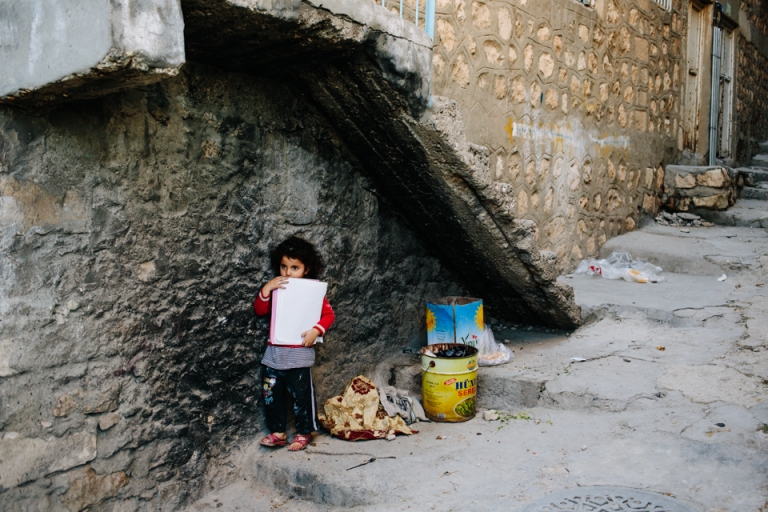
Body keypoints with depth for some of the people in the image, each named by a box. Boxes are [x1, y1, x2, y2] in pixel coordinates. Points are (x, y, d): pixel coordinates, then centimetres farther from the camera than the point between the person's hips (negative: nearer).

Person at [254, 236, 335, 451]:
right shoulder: (276, 288, 7)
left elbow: (329, 314, -6)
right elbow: (260, 310, 2)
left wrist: (316, 330, -21)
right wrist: (266, 289, -12)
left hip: (299, 354, -5)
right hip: (273, 353, 5)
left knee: (301, 395, 5)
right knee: (272, 394, 11)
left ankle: (304, 432, 21)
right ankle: (278, 432, 25)